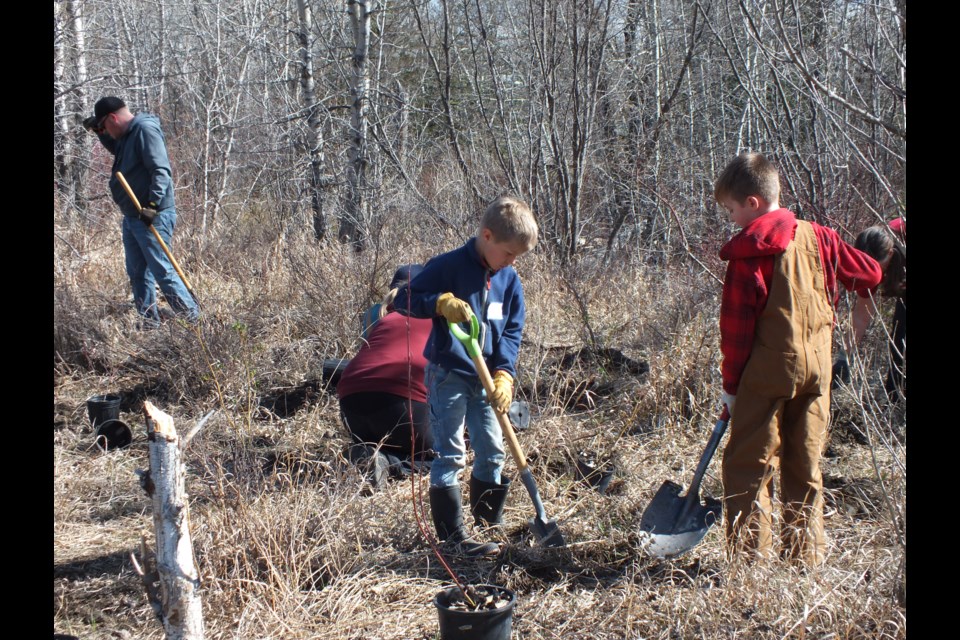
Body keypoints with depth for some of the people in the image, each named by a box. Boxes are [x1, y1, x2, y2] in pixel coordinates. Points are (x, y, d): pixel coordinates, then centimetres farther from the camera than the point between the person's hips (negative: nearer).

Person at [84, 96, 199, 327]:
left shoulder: (145, 130, -14)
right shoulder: (127, 134, 16)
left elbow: (161, 171, -24)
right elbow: (117, 149, 41)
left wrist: (153, 205, -31)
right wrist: (99, 133, 25)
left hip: (152, 218, -10)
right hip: (132, 217, 10)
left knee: (163, 271, -10)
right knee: (138, 274, 11)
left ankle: (194, 321, -6)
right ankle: (150, 324, 17)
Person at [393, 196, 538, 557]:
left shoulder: (509, 280, 2)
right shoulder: (450, 266, -14)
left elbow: (512, 332, 4)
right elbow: (404, 300, -13)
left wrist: (504, 375, -9)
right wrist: (442, 303, -29)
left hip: (485, 379, 6)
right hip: (448, 375, -6)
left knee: (492, 450, 12)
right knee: (450, 456, -3)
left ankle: (489, 524, 27)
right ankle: (453, 537, 1)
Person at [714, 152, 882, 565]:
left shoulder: (748, 255, -10)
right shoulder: (818, 238, 5)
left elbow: (737, 326, -10)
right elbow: (867, 273, 13)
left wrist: (731, 383, -2)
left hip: (768, 370, -6)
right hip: (817, 368, 6)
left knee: (747, 464, 1)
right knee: (805, 465, 14)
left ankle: (750, 554, -2)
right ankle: (806, 554, 19)